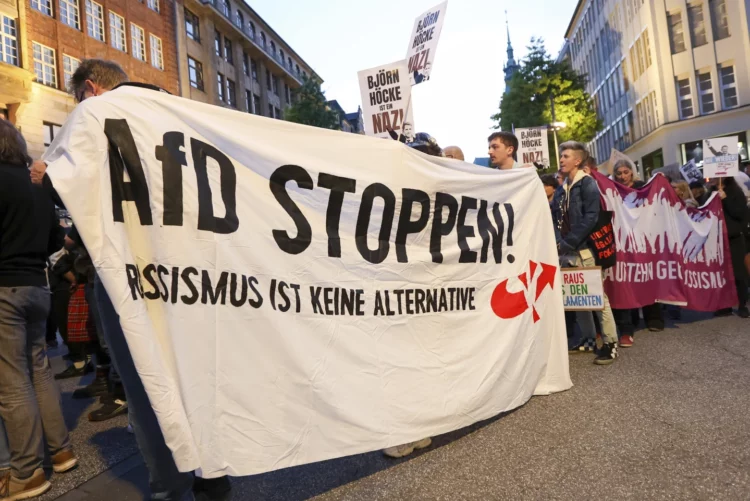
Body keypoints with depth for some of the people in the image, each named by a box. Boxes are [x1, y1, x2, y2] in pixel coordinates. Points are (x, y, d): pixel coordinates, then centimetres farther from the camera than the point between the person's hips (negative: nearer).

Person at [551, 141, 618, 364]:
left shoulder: (587, 184, -6)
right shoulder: (562, 189, 15)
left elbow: (590, 218, -16)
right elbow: (555, 218, 13)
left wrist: (568, 243, -17)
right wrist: (558, 242, -4)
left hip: (584, 250, -7)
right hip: (565, 252, 7)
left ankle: (610, 344, 9)